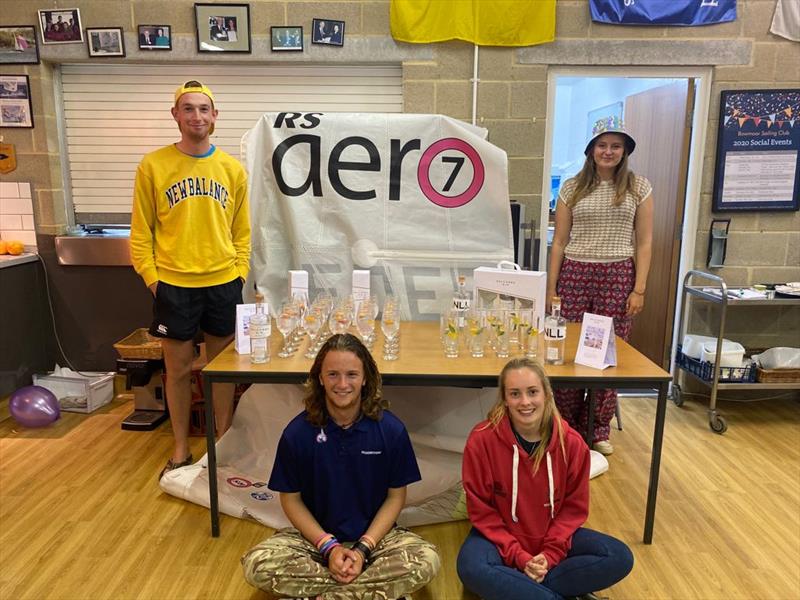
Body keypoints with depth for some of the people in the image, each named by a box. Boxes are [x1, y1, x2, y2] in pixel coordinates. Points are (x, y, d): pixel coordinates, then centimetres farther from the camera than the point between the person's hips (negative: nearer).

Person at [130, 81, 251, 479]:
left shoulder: (233, 169, 4)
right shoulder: (153, 166, -2)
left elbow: (242, 230, 8)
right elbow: (141, 230, 0)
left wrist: (239, 273, 0)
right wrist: (151, 277, -6)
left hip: (223, 283, 2)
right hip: (173, 285, -1)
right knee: (178, 368, 9)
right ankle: (181, 449, 26)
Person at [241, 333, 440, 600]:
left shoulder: (391, 430, -12)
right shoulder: (297, 433, -11)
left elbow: (396, 496, -3)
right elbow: (291, 499, -2)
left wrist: (363, 549, -14)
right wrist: (328, 546, -14)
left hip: (374, 534, 0)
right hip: (315, 536, 1)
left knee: (427, 560, -27)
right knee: (257, 564, -26)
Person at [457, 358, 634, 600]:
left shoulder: (572, 443, -13)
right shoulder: (482, 440, -20)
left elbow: (574, 506, -3)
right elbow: (481, 510, -12)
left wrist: (550, 555, -14)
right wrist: (518, 557, -19)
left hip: (554, 536, 3)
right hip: (501, 537, -3)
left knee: (620, 558, -16)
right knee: (472, 569, -34)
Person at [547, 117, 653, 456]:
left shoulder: (638, 187, 6)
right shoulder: (572, 188, 7)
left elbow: (644, 243, 4)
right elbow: (559, 242, 6)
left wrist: (639, 289, -3)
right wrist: (551, 288, 2)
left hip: (617, 278, 0)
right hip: (575, 275, 1)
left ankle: (597, 430, 19)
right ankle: (567, 426, 19)